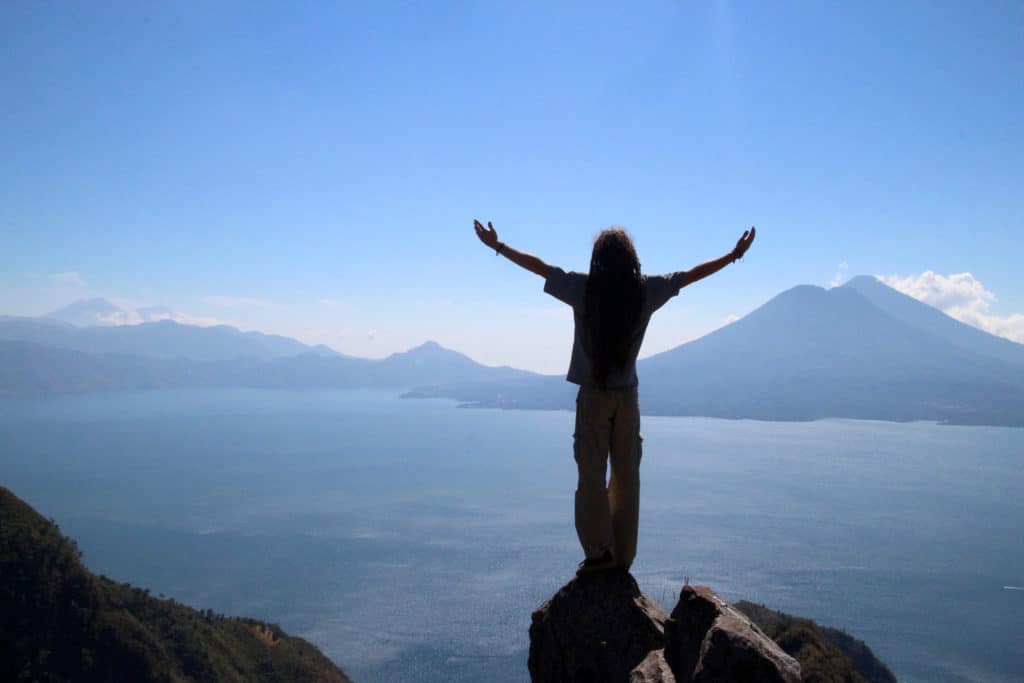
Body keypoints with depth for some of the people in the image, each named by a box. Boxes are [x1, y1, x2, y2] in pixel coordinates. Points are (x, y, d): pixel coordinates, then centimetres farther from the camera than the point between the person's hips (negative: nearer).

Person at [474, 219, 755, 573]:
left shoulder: (583, 288, -8)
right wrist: (735, 254, 21)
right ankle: (623, 555, 15)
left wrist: (497, 246, 14)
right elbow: (692, 274, 8)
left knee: (591, 474, 3)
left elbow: (538, 266, 2)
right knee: (627, 475, 9)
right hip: (627, 396, 2)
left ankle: (599, 551, -1)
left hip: (593, 395, -2)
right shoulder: (646, 290, -3)